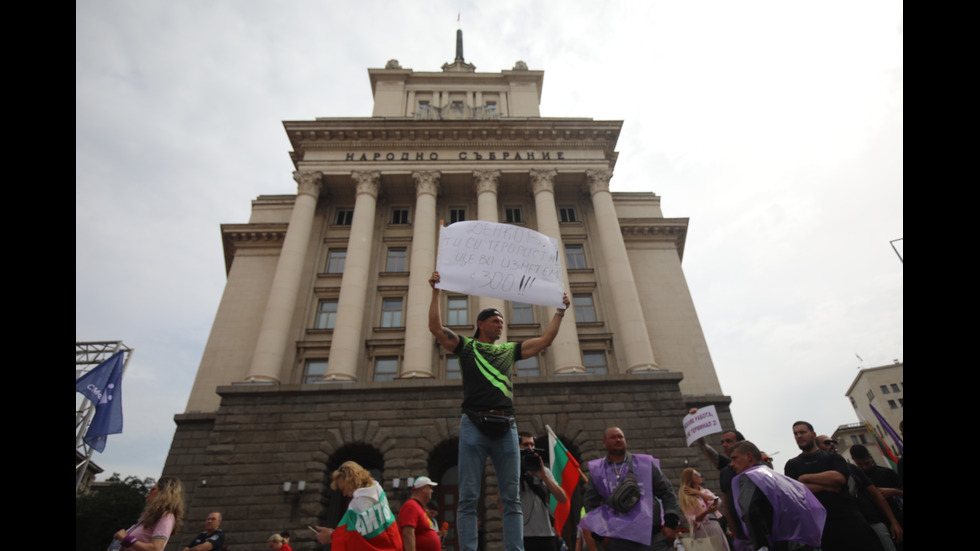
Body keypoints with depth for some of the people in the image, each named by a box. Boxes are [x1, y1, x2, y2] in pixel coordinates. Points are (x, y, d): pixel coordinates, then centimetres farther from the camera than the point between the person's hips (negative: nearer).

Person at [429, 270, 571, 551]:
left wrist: (560, 311, 18)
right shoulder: (466, 347, 12)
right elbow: (436, 327, 1)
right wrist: (436, 292, -4)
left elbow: (545, 339, 20)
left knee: (512, 499, 2)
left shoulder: (510, 350, 22)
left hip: (506, 426, 4)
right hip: (474, 425, -3)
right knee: (468, 498, -3)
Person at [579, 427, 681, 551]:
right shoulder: (596, 470, 5)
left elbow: (666, 492, 10)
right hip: (618, 540, 0)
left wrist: (670, 523, -1)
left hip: (653, 536, 1)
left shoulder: (645, 463, 7)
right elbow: (591, 505, 7)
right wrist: (600, 534, -3)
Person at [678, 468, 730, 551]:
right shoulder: (685, 497, -1)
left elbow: (718, 503, -4)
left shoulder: (706, 491, 14)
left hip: (715, 526, 5)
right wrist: (707, 511, -24)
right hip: (701, 530, -5)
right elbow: (693, 520, -9)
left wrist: (698, 493, -6)